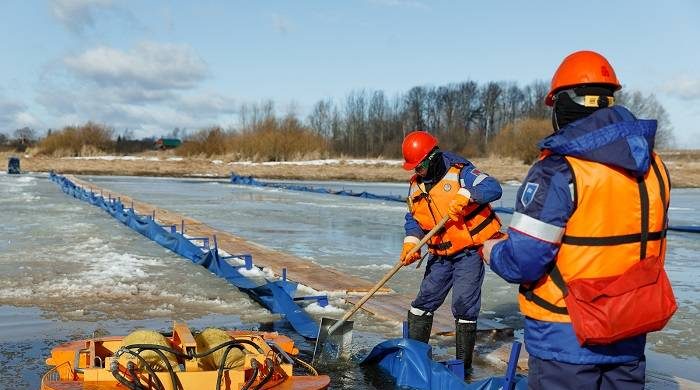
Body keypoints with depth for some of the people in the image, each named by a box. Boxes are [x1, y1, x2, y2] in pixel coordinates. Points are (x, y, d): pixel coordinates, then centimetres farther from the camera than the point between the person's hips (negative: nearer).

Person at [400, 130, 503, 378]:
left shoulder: (460, 172, -14)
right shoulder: (416, 185, 6)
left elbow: (493, 188, -26)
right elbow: (413, 219, 9)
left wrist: (465, 195, -40)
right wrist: (411, 242, -9)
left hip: (469, 250, -6)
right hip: (441, 255, 7)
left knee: (464, 305, -7)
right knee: (424, 300, 11)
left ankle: (463, 363, 7)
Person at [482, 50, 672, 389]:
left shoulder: (558, 171, -22)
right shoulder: (653, 167, 1)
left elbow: (522, 262, -22)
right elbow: (649, 247, 11)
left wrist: (492, 252, -2)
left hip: (568, 339, -6)